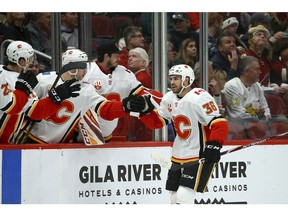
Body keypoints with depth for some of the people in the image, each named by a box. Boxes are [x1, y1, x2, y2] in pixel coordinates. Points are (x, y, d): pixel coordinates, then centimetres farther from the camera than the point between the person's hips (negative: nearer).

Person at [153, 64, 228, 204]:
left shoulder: (199, 97, -19)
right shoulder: (169, 99, 6)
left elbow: (220, 124, -24)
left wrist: (214, 146, -34)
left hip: (201, 155, -8)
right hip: (179, 155, 8)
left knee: (184, 196, -19)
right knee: (175, 197, 12)